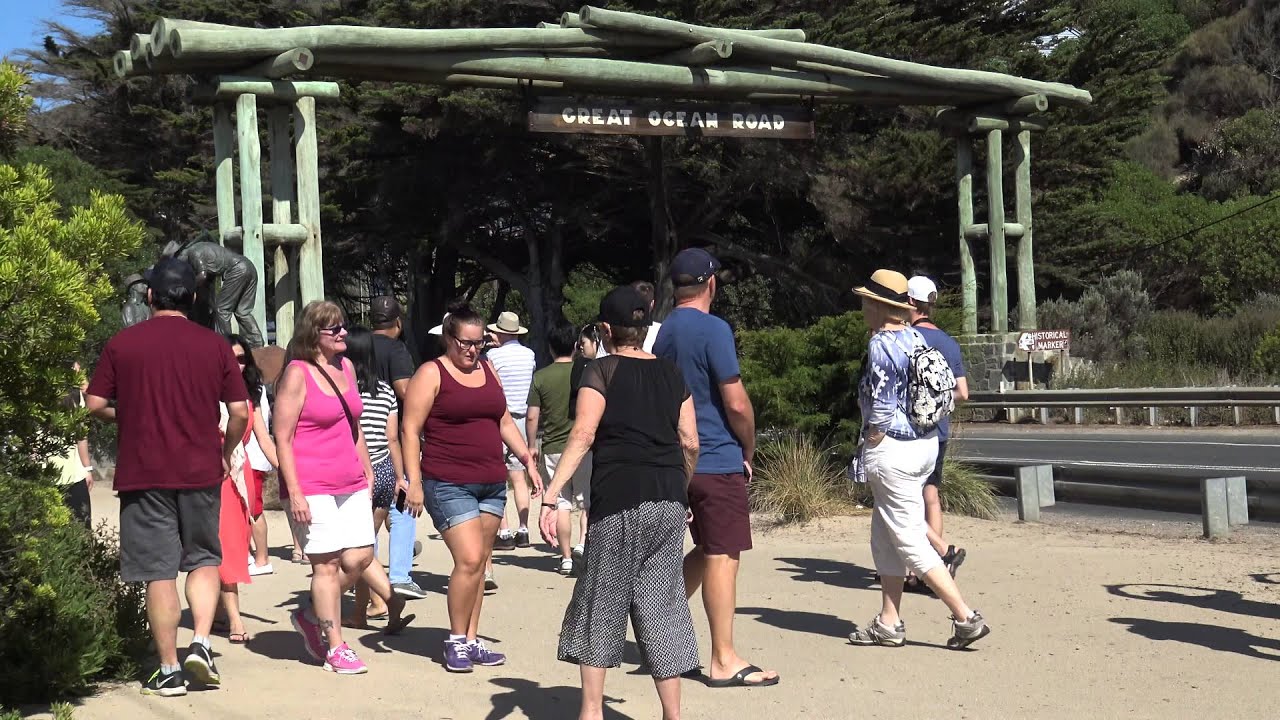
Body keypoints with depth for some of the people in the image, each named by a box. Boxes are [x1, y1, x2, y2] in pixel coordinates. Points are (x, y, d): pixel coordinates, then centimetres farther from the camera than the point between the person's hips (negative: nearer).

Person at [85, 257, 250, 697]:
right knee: (204, 559, 18)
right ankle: (201, 643, 1)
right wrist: (227, 453, 16)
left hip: (143, 474, -1)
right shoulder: (214, 345, 1)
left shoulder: (121, 344, -2)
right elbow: (240, 412, -1)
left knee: (159, 573, 4)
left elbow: (94, 405, -1)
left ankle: (169, 671, 7)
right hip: (201, 472, 1)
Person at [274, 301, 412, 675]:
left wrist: (367, 473, 20)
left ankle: (312, 617, 24)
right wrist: (294, 493, -15)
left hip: (351, 484, 7)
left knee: (359, 558, 2)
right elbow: (282, 438, -10)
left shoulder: (346, 367, 13)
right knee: (327, 563, -2)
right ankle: (335, 649, 8)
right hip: (313, 487, -7)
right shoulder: (297, 375, -8)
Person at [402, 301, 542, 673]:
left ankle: (471, 641, 15)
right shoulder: (431, 374, -4)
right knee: (469, 559, -13)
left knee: (480, 563, 7)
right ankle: (455, 641, 1)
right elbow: (411, 430, -8)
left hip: (492, 482, 6)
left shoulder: (488, 371, 15)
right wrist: (414, 482, -14)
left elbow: (505, 422, 22)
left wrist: (527, 459, 11)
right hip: (448, 484, -6)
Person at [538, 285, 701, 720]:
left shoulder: (600, 372, 0)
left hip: (619, 497, -4)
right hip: (669, 499, 4)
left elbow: (582, 435, -13)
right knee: (662, 602, 9)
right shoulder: (671, 374, 13)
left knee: (601, 603, 8)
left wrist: (550, 497, -16)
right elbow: (690, 443, 10)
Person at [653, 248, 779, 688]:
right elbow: (737, 403, -17)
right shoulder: (713, 329, -14)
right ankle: (724, 661, 3)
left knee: (707, 550, 20)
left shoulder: (664, 333, 11)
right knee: (723, 556, -2)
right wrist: (749, 450, -1)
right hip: (719, 461, -8)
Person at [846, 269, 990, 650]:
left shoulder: (881, 344, -16)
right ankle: (889, 624, 21)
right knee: (886, 537, 16)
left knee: (910, 542, -4)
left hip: (893, 449, -9)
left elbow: (880, 412, -18)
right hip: (926, 443, 9)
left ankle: (966, 617, -6)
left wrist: (867, 457, -8)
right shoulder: (917, 338, 9)